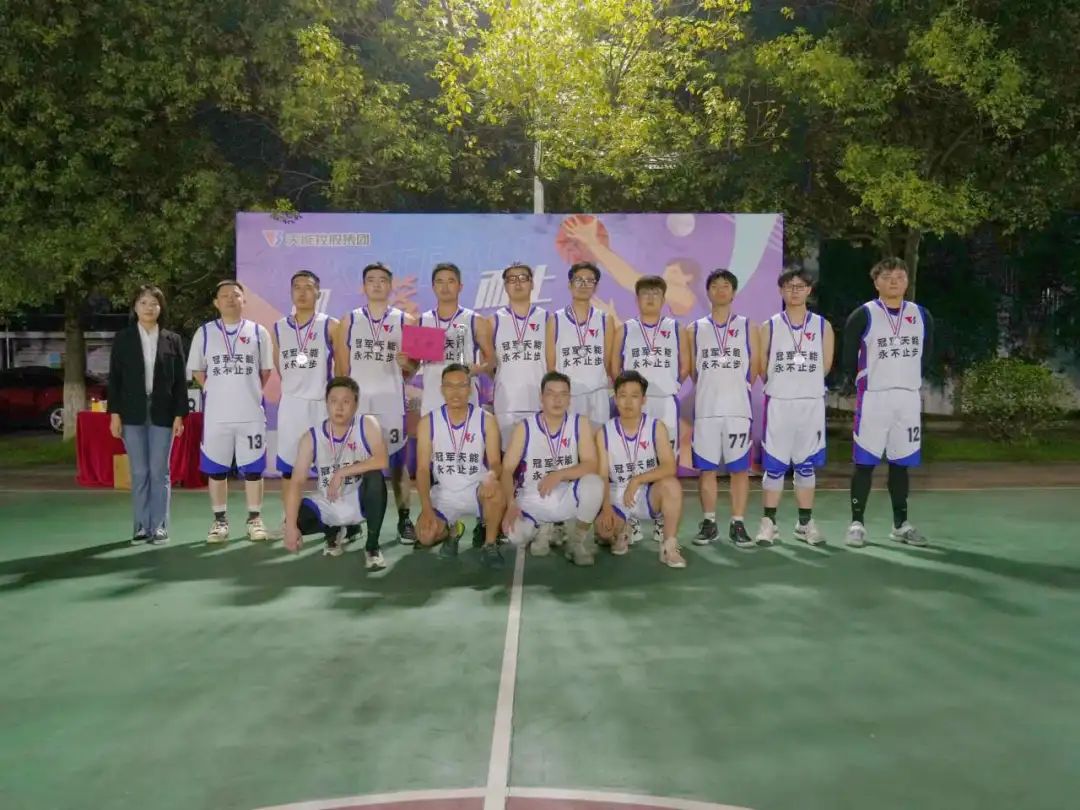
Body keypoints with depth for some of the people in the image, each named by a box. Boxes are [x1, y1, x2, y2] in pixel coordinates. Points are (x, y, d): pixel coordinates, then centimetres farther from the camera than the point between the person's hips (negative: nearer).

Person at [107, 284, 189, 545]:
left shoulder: (172, 339, 6)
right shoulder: (122, 338, 6)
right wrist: (114, 413, -3)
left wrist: (179, 415, -2)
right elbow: (114, 377, 4)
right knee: (139, 472, 3)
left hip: (162, 413, 0)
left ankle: (159, 527, 6)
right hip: (132, 413, 1)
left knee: (159, 471, 1)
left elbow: (180, 380, 4)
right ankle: (142, 526, 11)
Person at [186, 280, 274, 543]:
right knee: (216, 470, 6)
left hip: (251, 413, 0)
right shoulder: (205, 332, 6)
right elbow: (197, 370, 12)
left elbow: (266, 370, 11)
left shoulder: (258, 331, 5)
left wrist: (248, 392, 6)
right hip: (216, 414, 1)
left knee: (253, 469, 3)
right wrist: (216, 391, 5)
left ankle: (255, 519, 13)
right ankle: (220, 521, 16)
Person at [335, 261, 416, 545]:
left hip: (391, 403, -1)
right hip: (356, 403, 1)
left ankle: (404, 520, 10)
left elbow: (413, 368, 7)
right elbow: (342, 369, 9)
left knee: (397, 462, 3)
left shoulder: (406, 321, 6)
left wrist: (407, 365, -15)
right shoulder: (349, 322, 9)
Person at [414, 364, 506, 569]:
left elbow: (495, 462, -10)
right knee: (425, 535, -22)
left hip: (476, 490, -1)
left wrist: (491, 477, -36)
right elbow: (423, 469, -7)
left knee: (495, 490, -36)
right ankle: (451, 531, 16)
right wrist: (426, 509, -20)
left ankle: (490, 545, -11)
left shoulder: (486, 420, -7)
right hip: (443, 494, 1)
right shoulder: (428, 422, -5)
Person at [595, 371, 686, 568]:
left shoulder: (656, 427, -9)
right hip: (618, 497, 1)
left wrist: (637, 480, -31)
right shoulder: (604, 433, -7)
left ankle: (669, 546, -19)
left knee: (671, 484, -32)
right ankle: (620, 535, 13)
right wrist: (606, 507, -25)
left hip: (649, 494, -1)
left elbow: (670, 468, -20)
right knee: (602, 528, -27)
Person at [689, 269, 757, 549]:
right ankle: (709, 523, 13)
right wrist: (711, 389, 7)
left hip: (738, 409, -1)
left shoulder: (746, 327, 6)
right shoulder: (696, 328, 8)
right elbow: (691, 369, 11)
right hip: (705, 409, 1)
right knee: (707, 468, 4)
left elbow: (755, 367, 7)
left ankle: (737, 524, 8)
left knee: (739, 468, 1)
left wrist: (736, 387, 4)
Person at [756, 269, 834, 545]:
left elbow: (826, 366, 8)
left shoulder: (823, 326, 4)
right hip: (778, 403, -1)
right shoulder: (769, 327, 1)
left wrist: (804, 383, 9)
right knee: (774, 466, 0)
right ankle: (769, 523, 7)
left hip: (812, 403, 1)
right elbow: (762, 367, 4)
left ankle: (805, 523, 16)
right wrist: (783, 385, 8)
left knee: (806, 466, 8)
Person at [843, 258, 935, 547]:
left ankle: (901, 524, 18)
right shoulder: (863, 316, -6)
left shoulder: (922, 316, 8)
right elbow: (849, 359, -1)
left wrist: (910, 381, 12)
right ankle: (857, 522, 5)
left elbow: (926, 356, 17)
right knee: (865, 461, -2)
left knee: (901, 463, 10)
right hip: (873, 398, -4)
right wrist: (866, 383, 4)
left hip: (908, 398, 4)